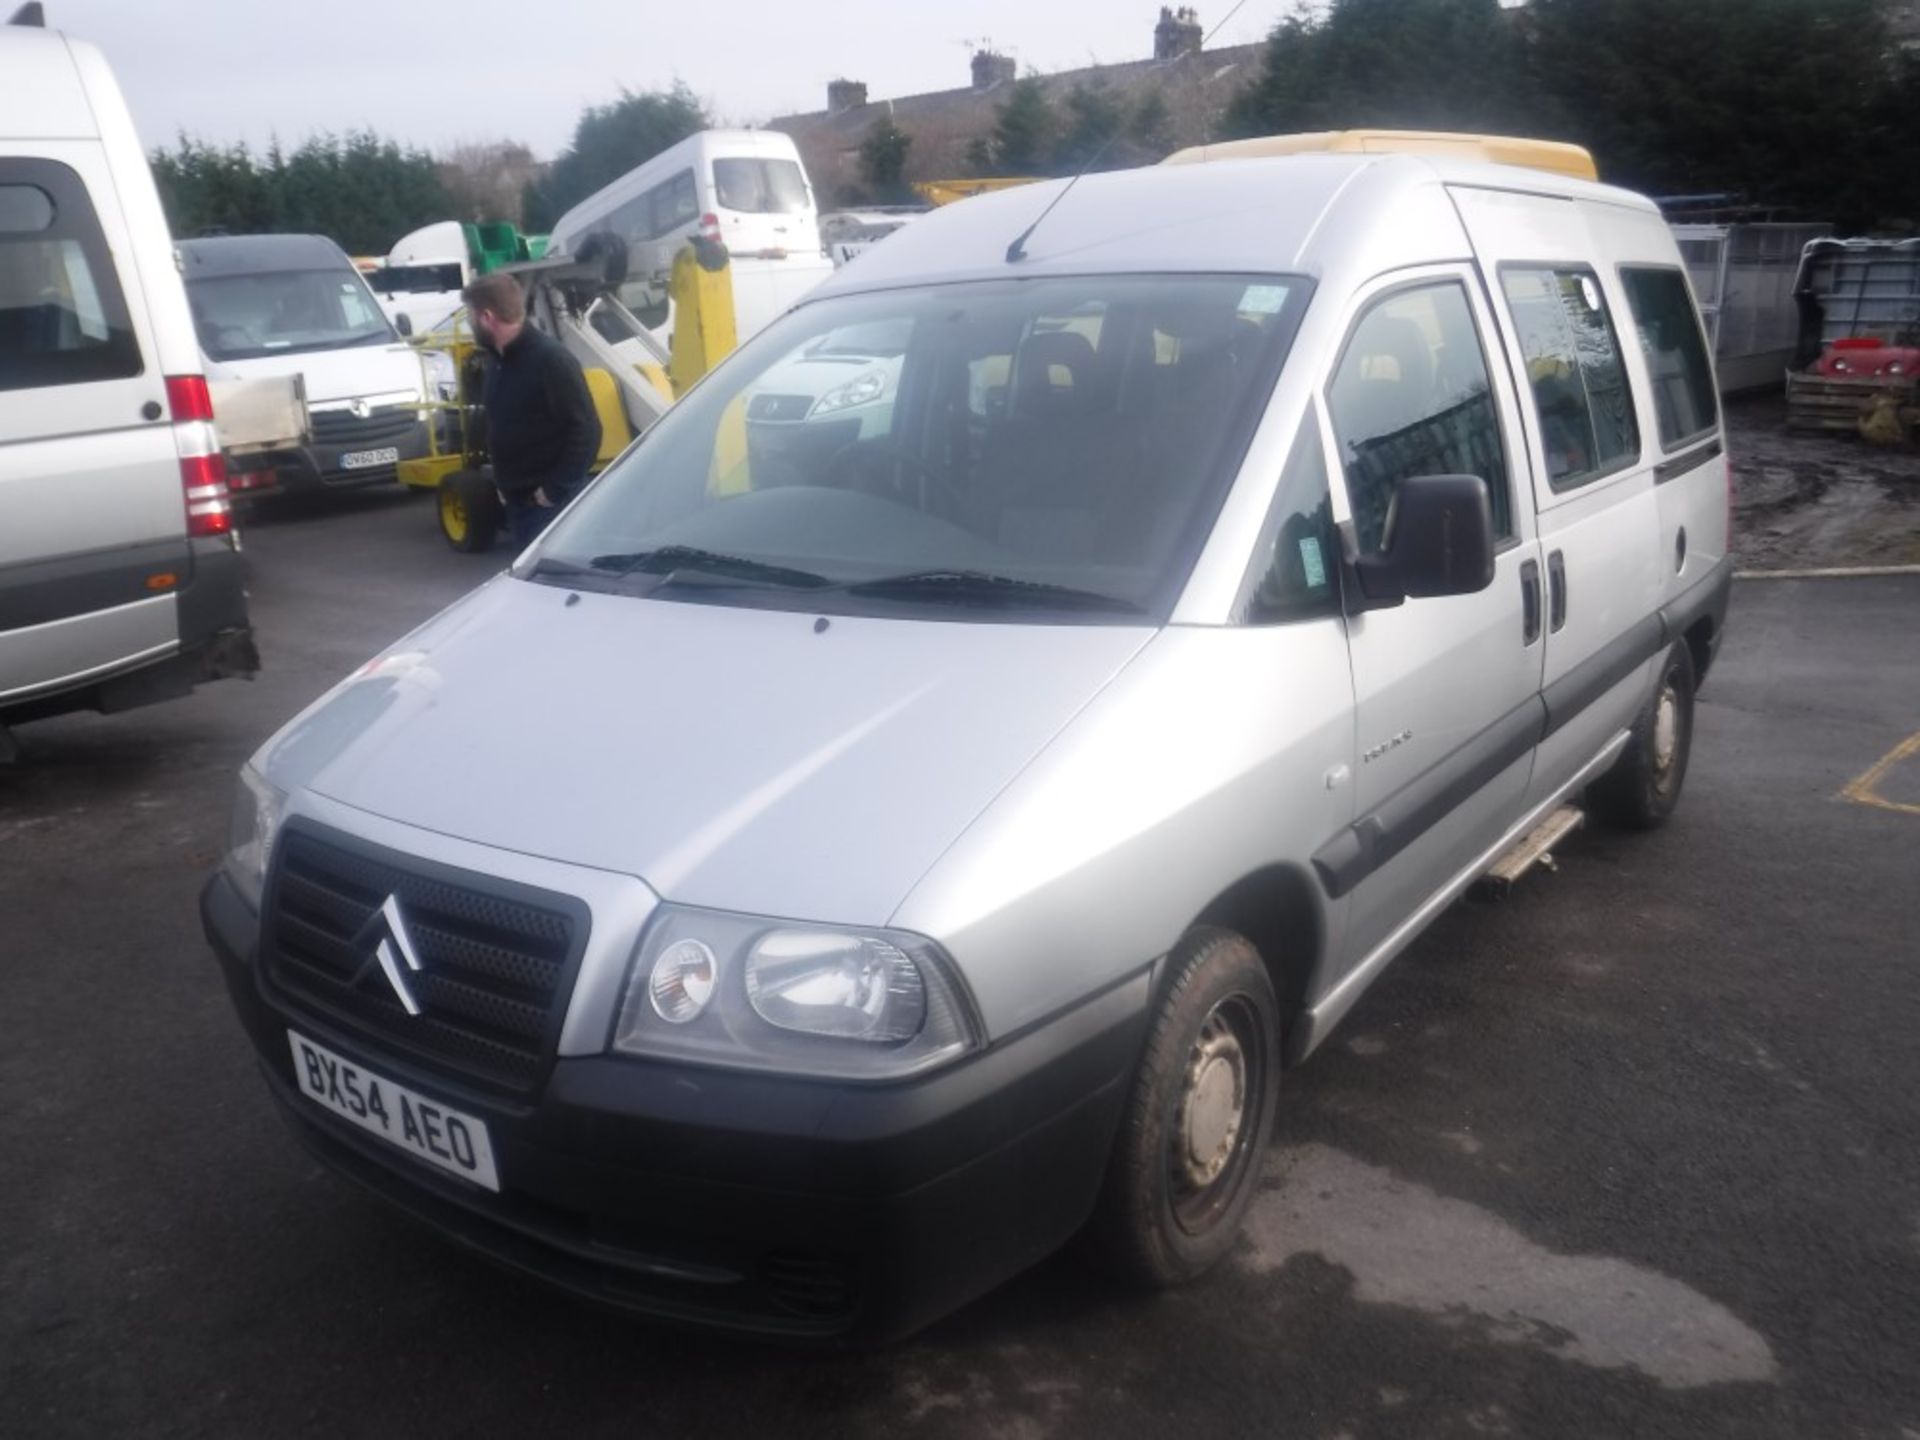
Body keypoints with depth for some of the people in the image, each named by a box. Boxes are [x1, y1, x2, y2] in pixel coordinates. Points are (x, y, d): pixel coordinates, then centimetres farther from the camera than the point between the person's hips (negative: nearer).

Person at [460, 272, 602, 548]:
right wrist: (504, 483, 14)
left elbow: (586, 431, -20)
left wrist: (555, 489, -19)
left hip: (551, 503, -9)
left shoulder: (551, 359, -15)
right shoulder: (499, 363, 13)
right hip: (518, 499, 9)